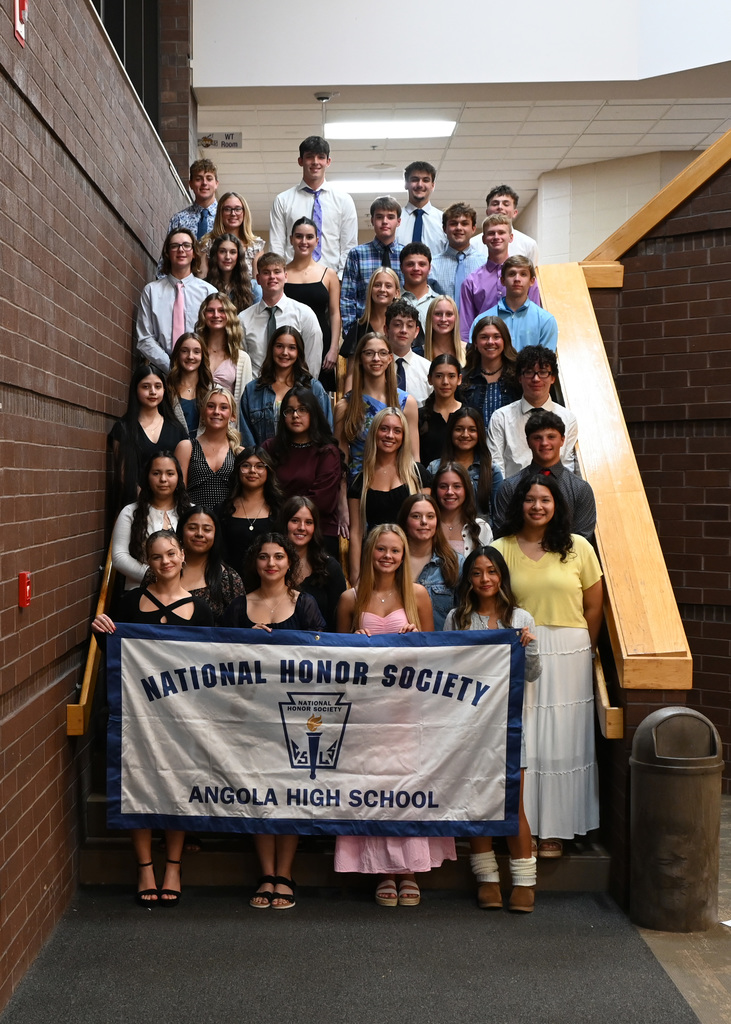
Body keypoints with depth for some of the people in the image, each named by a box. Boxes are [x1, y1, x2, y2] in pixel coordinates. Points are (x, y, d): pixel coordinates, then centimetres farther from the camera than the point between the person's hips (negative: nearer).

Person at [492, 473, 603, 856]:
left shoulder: (578, 548, 2)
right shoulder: (501, 549, 0)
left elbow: (594, 605, 5)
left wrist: (582, 650, 5)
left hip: (568, 656, 1)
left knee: (563, 740, 4)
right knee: (520, 741, 1)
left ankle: (554, 829, 17)